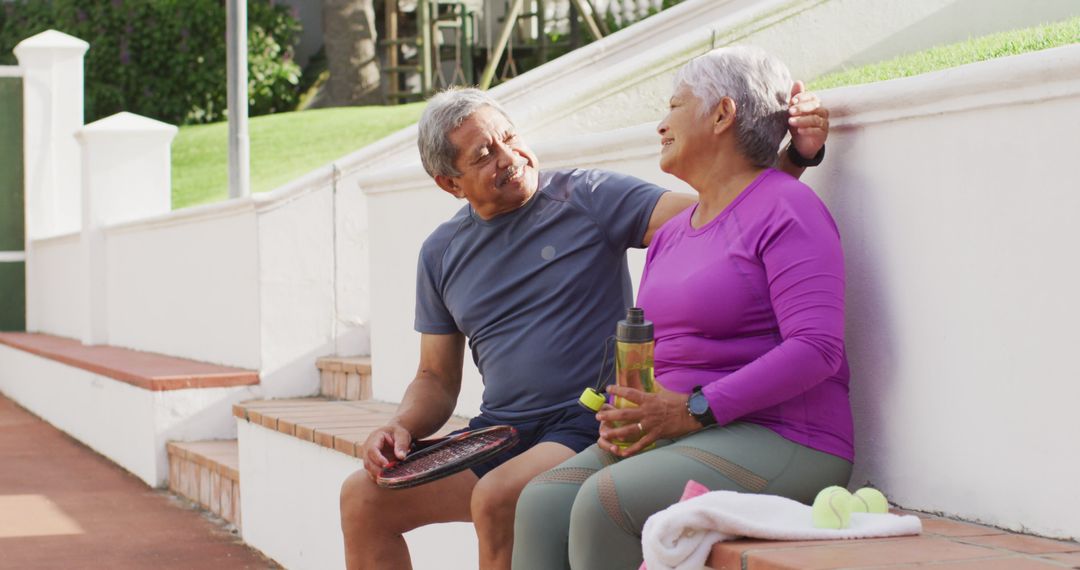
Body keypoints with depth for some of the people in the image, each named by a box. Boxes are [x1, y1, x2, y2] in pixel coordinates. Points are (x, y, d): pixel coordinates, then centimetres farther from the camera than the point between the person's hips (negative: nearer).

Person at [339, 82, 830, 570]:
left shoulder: (589, 198, -2)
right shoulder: (441, 254, 12)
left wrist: (792, 154, -27)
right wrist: (402, 427, -4)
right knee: (362, 497, -9)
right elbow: (437, 379, 17)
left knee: (495, 500, -32)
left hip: (587, 430, -5)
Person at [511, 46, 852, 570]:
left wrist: (696, 409, -20)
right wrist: (624, 411, 0)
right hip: (682, 430, 8)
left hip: (779, 438, -8)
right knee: (543, 503, -16)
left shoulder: (786, 210, -7)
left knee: (606, 501, -29)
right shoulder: (671, 234, 21)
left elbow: (817, 347, -18)